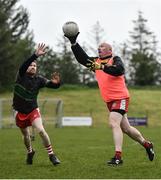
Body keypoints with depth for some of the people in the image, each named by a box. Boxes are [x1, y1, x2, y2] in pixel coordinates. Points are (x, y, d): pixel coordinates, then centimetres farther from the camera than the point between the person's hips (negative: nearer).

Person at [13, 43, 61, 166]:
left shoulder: (39, 79, -7)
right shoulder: (21, 76, -10)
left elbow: (52, 85, -18)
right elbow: (23, 66, -30)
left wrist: (56, 82, -44)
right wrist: (36, 55, -45)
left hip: (33, 110, -1)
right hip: (20, 112, 1)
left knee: (41, 130, -20)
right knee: (26, 135, 13)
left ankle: (51, 154, -9)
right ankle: (30, 152, 41)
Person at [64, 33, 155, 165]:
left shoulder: (115, 60, -5)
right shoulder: (96, 61, 13)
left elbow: (118, 70, -26)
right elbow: (82, 58, 2)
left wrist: (102, 67, -36)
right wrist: (73, 43, -8)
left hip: (120, 98, -7)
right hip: (109, 100, 7)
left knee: (114, 123, -22)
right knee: (125, 128, 14)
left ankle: (118, 157, -26)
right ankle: (147, 144, 32)